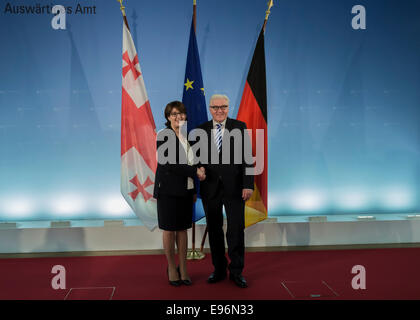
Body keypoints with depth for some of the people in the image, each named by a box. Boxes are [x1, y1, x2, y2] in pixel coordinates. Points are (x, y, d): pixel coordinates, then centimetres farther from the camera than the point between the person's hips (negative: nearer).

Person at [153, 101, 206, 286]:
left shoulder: (187, 136, 11)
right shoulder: (164, 135, -9)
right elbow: (169, 164, -17)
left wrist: (194, 190, 15)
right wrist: (195, 172, -15)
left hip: (185, 190, 6)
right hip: (168, 189, -6)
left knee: (183, 229, 10)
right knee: (169, 229, 5)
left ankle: (183, 268, 20)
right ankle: (171, 268, 18)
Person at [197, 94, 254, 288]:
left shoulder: (239, 127, 2)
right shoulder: (201, 130, 6)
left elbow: (247, 157, -2)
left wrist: (248, 184, -10)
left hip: (234, 188, -2)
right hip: (210, 188, 2)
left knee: (236, 230, 1)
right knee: (214, 230, 10)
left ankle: (236, 271, 16)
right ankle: (219, 270, 25)